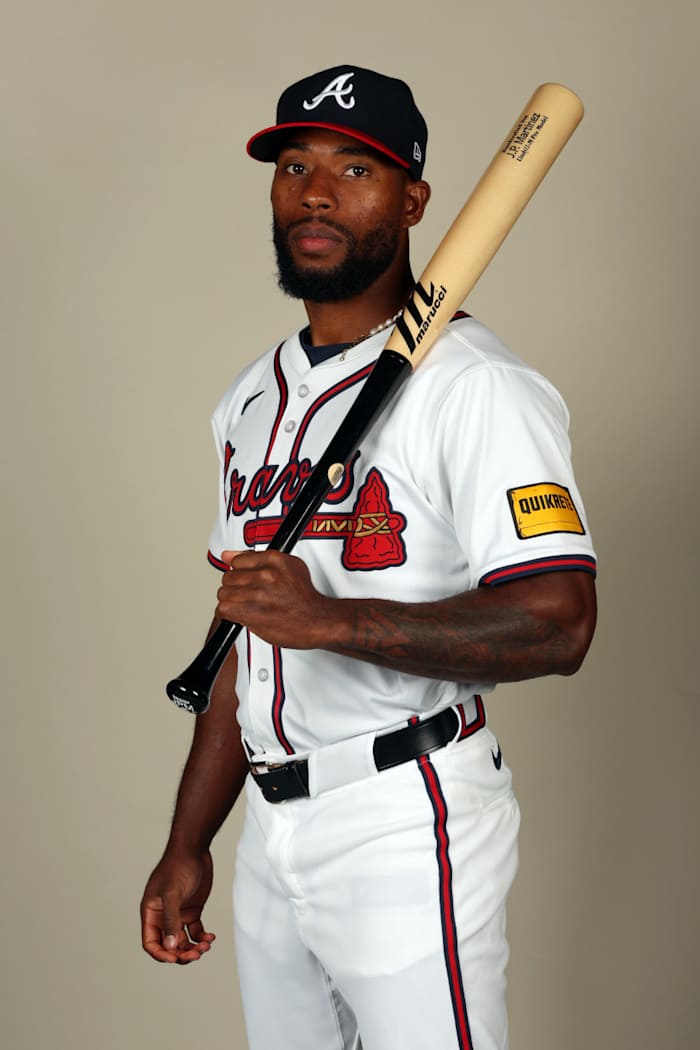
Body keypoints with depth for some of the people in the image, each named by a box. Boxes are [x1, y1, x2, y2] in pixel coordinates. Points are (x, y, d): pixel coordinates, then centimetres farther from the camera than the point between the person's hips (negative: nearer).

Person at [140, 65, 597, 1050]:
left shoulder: (473, 385, -12)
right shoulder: (255, 397, 14)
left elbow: (558, 624, -21)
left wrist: (332, 619, -28)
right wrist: (188, 844, 15)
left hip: (407, 830, -7)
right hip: (270, 837, 7)